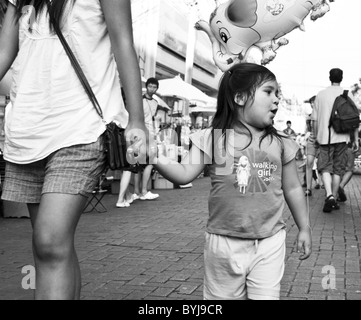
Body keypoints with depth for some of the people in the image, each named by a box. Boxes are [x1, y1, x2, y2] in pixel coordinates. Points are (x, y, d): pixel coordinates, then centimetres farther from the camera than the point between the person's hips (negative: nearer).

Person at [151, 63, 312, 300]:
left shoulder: (281, 144, 1)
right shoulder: (213, 138, -6)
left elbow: (292, 189, 9)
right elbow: (185, 174, -10)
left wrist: (304, 228, 13)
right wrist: (156, 159, -25)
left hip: (269, 242, 1)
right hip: (225, 242, -1)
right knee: (224, 296, 15)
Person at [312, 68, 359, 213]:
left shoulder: (321, 94, 5)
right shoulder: (347, 95, 3)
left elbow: (315, 119, 6)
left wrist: (316, 136, 18)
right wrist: (356, 139, 6)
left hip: (325, 136, 0)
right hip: (342, 137, 0)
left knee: (325, 167, 2)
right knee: (338, 168, 10)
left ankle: (329, 195, -20)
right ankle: (334, 198, 13)